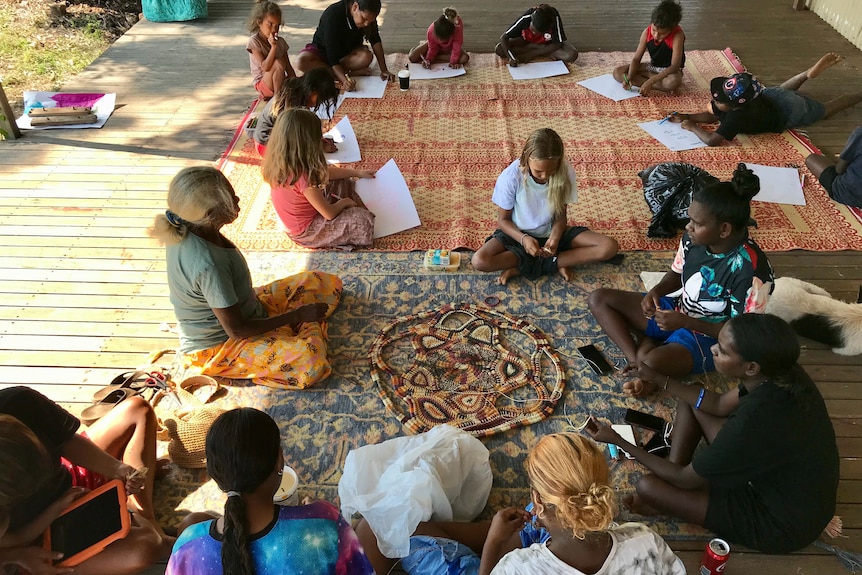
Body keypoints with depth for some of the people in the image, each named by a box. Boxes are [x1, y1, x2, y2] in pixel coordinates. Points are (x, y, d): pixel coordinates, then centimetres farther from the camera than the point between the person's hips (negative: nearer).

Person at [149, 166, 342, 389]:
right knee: (310, 360, -32)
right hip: (215, 347, -9)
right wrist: (298, 315, -20)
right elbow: (236, 329, -27)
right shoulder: (208, 265, -36)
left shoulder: (188, 230, -11)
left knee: (325, 283, 6)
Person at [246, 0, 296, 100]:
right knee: (278, 62, -33)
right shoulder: (254, 41, -13)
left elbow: (288, 68, 4)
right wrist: (273, 47, -30)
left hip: (281, 82, 5)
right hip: (262, 84, -5)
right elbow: (265, 67, -23)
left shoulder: (280, 41, 4)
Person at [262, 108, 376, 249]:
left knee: (343, 183, 18)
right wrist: (345, 202, -5)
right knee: (363, 221, -17)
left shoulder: (282, 162, -11)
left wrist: (357, 172, 12)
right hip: (305, 230, -9)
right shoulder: (303, 176, -38)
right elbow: (329, 214, -27)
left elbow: (324, 172, 6)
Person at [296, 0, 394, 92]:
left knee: (367, 57, -31)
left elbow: (375, 41, -9)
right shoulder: (332, 16, -34)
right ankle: (352, 73, -29)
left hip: (347, 50, 3)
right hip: (323, 49, -3)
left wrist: (384, 70, -18)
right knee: (302, 62, -36)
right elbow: (333, 57, -37)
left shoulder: (368, 14, -19)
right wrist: (344, 80, -51)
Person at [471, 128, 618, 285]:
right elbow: (503, 219, -11)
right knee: (480, 261, -30)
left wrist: (555, 237, -27)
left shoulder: (566, 173, -18)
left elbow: (561, 215, -6)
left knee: (609, 246, -18)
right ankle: (557, 263, -16)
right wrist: (523, 239, -29)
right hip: (519, 234, -2)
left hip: (551, 232, 2)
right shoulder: (511, 177, -23)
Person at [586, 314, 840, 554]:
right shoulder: (783, 371, -17)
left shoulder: (752, 423, -39)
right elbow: (721, 404, 4)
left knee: (648, 486, -14)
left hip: (781, 526, -7)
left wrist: (617, 440, -15)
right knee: (691, 400, 6)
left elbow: (684, 479, -22)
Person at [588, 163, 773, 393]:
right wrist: (656, 291, -13)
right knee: (599, 299, -2)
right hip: (677, 314, 8)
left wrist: (685, 323, -26)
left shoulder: (750, 270, -29)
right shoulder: (693, 238, -11)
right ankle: (636, 358, -15)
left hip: (711, 337, -7)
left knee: (656, 362, -39)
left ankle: (647, 345, -4)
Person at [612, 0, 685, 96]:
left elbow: (675, 66, -32)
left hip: (670, 70, -6)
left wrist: (650, 82, -42)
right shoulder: (647, 32, -13)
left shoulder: (677, 35, -27)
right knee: (617, 72, -13)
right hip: (652, 66, 6)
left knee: (674, 81, -44)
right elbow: (636, 59, -8)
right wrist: (629, 78, -28)